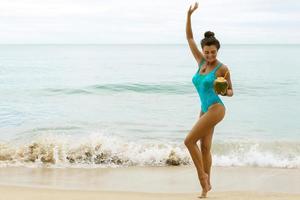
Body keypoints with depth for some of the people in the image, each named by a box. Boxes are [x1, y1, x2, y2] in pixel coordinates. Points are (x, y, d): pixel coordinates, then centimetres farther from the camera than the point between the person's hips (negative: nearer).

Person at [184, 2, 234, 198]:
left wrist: (223, 92, -23)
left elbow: (230, 92, 0)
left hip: (215, 109, -7)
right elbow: (189, 38, 8)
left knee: (189, 140, -11)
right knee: (205, 147, 8)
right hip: (205, 110, 7)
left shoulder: (223, 68, -9)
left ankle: (202, 175, 1)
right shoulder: (201, 62, 6)